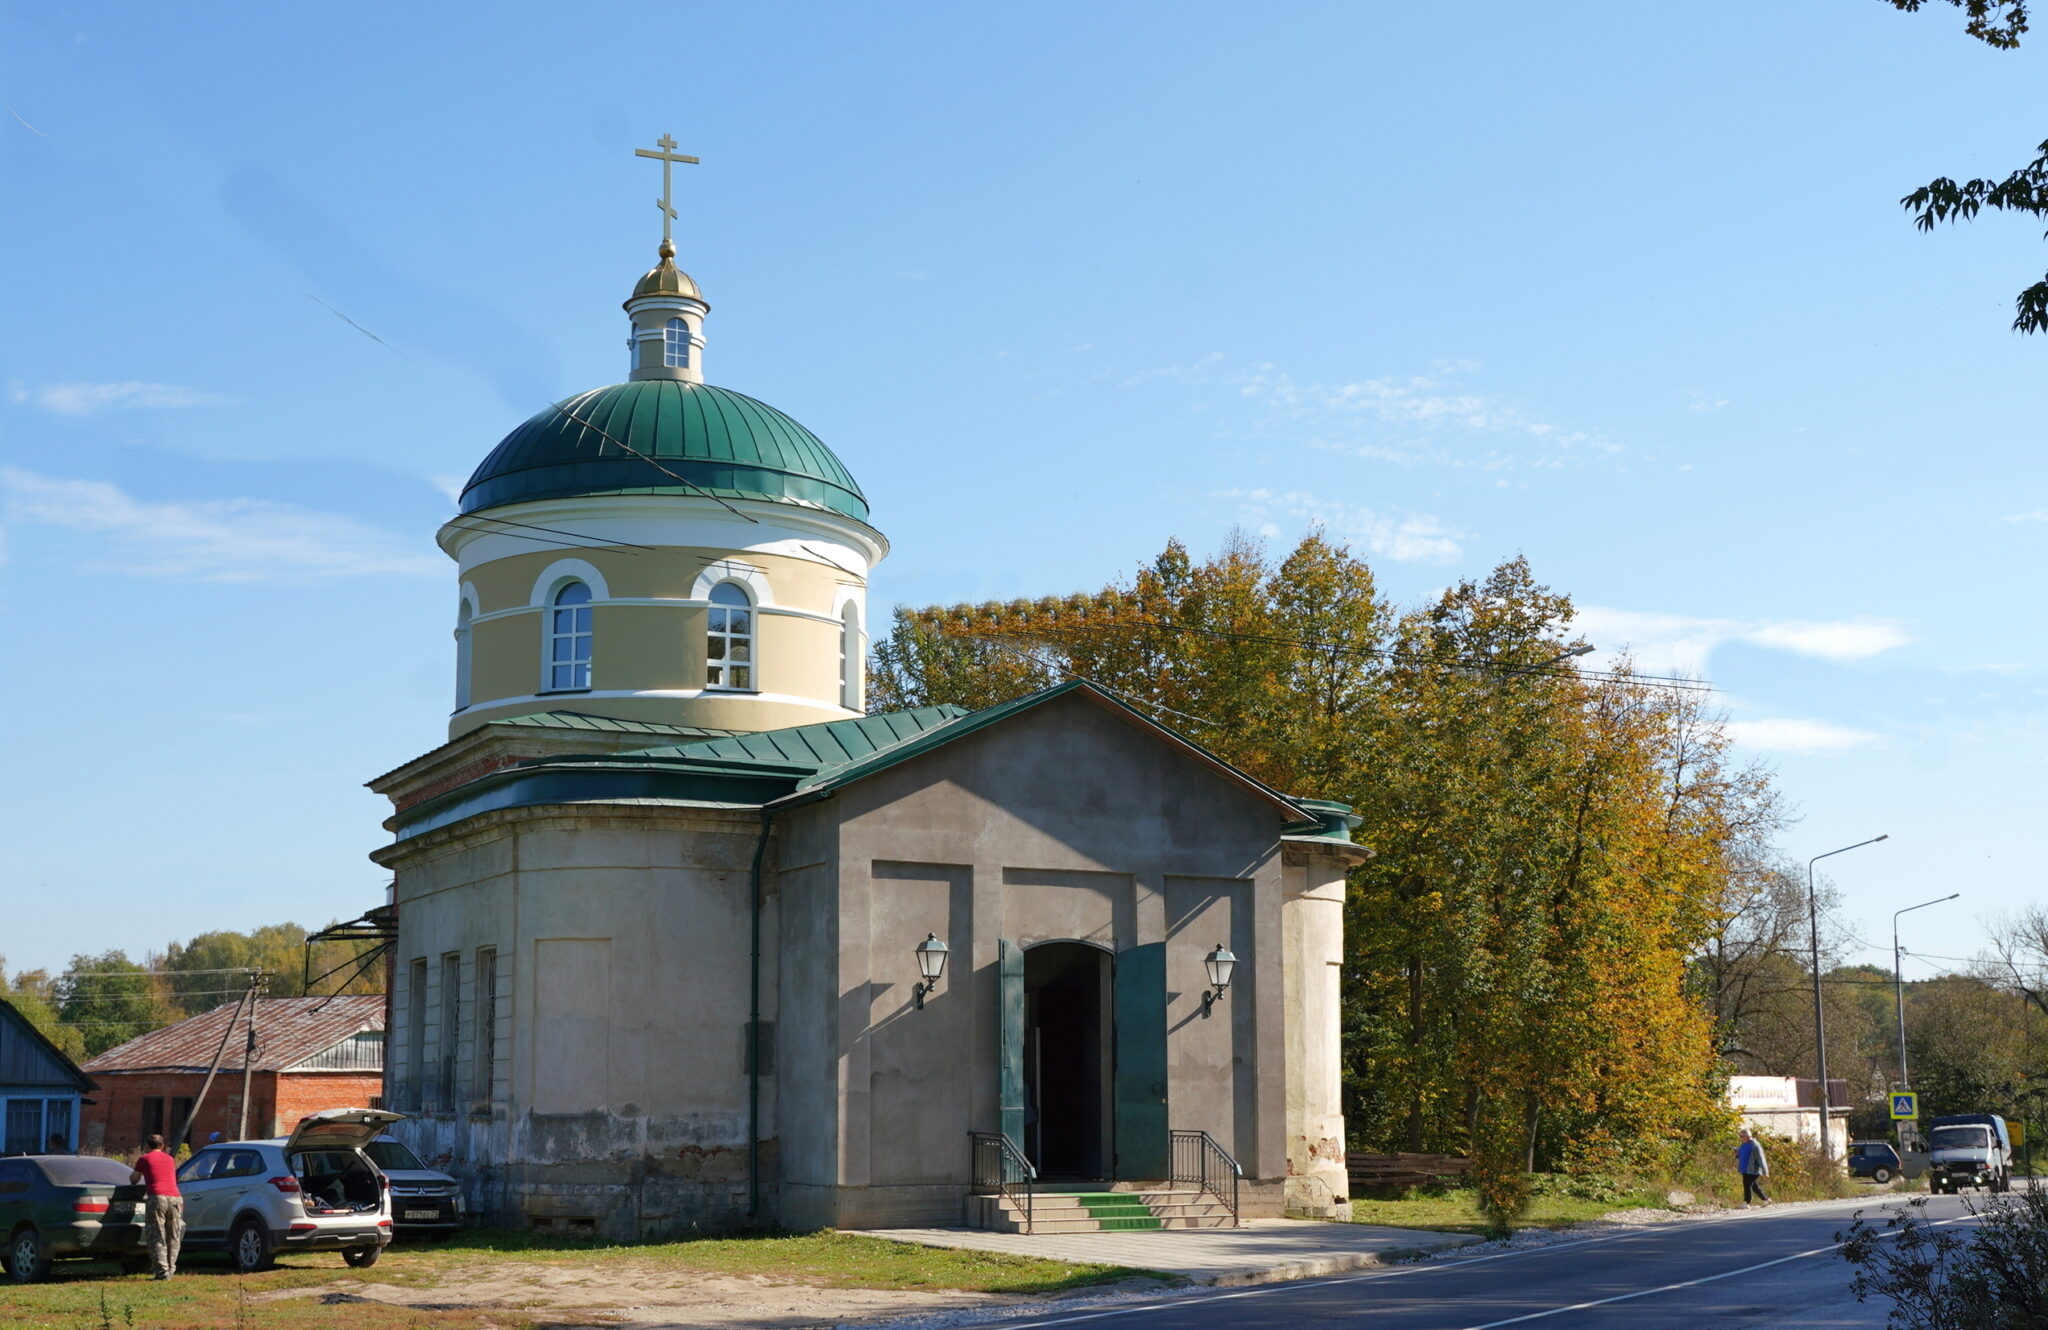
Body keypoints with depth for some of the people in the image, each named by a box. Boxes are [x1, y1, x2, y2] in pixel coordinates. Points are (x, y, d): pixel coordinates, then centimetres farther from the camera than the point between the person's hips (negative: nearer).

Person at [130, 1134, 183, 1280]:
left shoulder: (144, 1159, 12)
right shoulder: (170, 1159, 25)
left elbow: (134, 1179, 22)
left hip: (157, 1198, -4)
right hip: (175, 1198, 4)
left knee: (157, 1238, -3)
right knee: (173, 1238, 11)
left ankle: (162, 1271, -11)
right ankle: (170, 1270, 10)